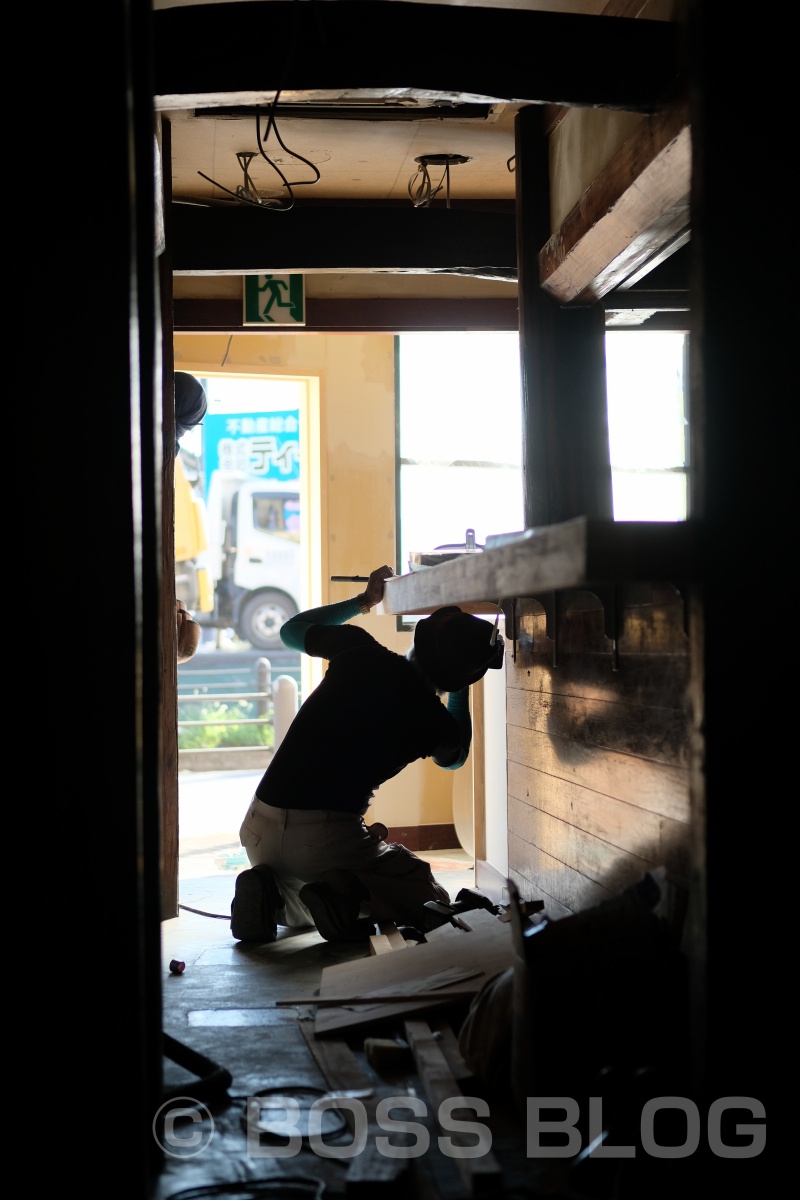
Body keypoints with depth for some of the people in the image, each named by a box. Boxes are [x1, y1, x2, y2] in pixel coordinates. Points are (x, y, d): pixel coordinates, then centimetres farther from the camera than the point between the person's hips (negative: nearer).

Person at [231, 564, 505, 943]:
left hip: (259, 829, 5)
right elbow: (454, 758, 23)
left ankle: (269, 891, 0)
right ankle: (347, 894, -13)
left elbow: (291, 629, 23)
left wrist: (363, 600, 33)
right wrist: (459, 691, 28)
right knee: (432, 904, 15)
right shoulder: (436, 723, -5)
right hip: (326, 837, -5)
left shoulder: (362, 652, 0)